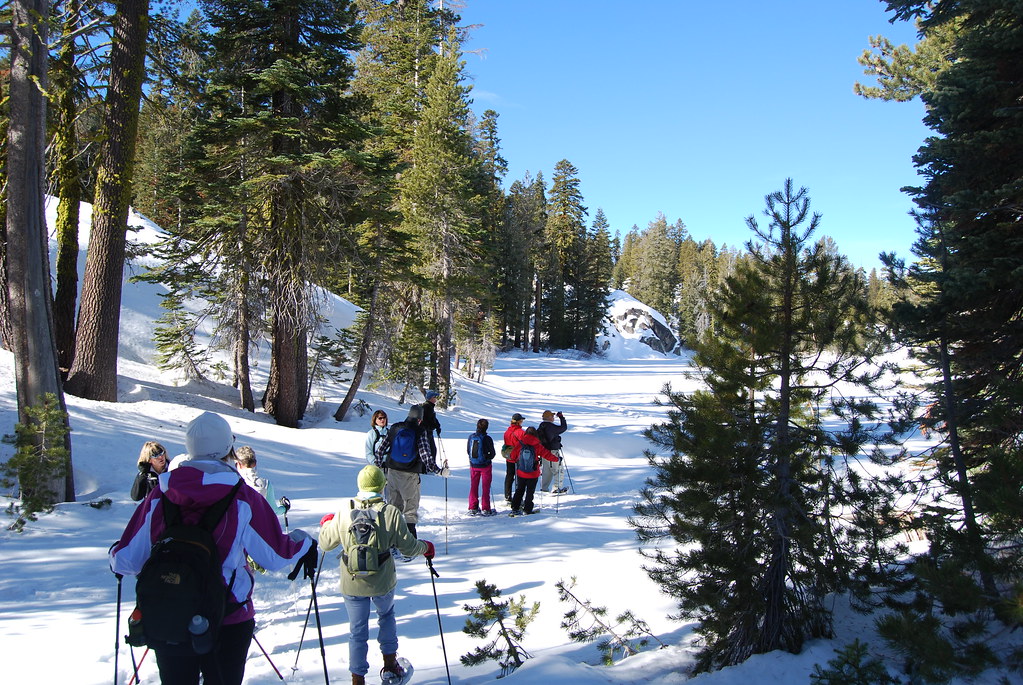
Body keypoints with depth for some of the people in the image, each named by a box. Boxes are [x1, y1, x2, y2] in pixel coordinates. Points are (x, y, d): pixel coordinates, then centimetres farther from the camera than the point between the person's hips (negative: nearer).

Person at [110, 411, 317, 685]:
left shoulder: (159, 497, -7)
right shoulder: (242, 500, -14)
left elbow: (127, 560, -2)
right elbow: (277, 555, -8)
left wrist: (115, 556, 22)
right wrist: (305, 543, 13)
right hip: (227, 622, -2)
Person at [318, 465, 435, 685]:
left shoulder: (344, 512, -10)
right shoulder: (391, 512, -14)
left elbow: (326, 543, 1)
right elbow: (408, 547, -8)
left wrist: (325, 524, 22)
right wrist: (425, 547, 14)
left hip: (352, 583, 0)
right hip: (382, 581, 0)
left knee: (357, 631, 13)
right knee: (386, 615, 27)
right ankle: (390, 666, 31)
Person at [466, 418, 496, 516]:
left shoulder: (471, 437, -6)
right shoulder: (487, 439, -17)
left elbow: (468, 450, 4)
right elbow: (492, 453, -10)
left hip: (473, 465, 4)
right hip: (485, 465, -4)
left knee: (473, 486, 13)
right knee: (486, 487, 6)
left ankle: (472, 508, 16)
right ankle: (486, 509, 9)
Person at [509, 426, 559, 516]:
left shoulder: (520, 444, -4)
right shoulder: (537, 446, -11)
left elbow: (513, 456, 5)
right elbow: (546, 454, -4)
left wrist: (516, 461, 27)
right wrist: (556, 459, 10)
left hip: (520, 473, 3)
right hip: (533, 474, -3)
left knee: (519, 490, 16)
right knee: (530, 491, 9)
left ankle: (515, 508, 14)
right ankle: (527, 510, 9)